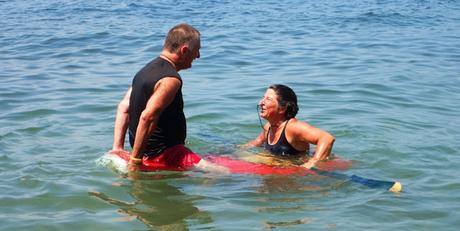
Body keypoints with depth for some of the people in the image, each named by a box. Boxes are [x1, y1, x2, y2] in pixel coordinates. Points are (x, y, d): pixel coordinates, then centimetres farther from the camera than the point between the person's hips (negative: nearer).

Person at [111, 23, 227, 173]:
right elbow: (148, 117, -32)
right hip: (164, 154, -10)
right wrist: (135, 160, -27)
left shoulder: (148, 69, 12)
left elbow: (124, 107, 14)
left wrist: (118, 147, 11)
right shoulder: (171, 80, -20)